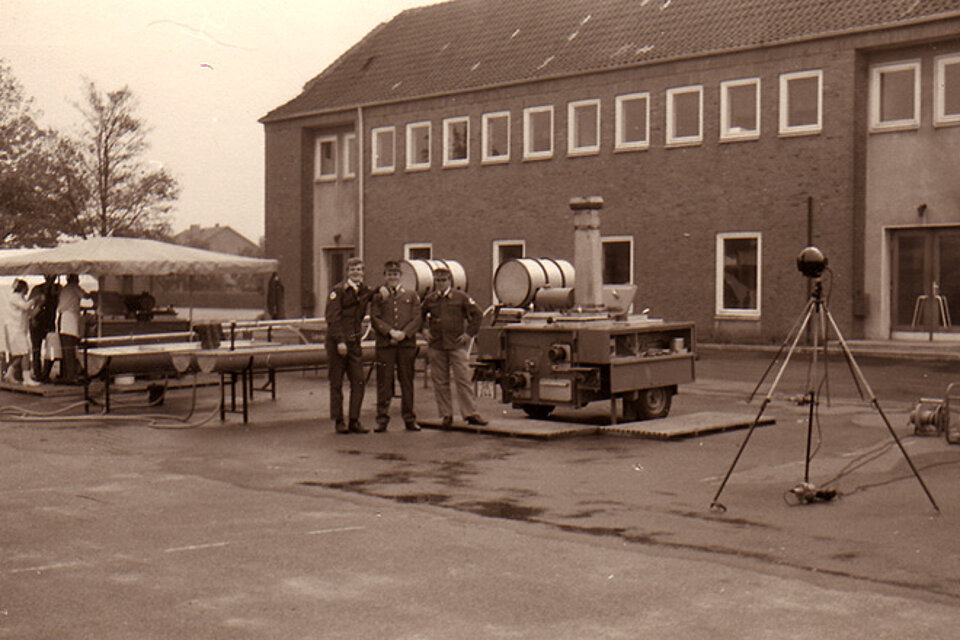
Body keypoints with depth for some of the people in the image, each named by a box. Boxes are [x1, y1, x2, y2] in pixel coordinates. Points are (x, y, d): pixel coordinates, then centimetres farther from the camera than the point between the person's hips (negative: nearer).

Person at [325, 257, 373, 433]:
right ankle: (338, 421, 10)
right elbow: (332, 318, -11)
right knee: (336, 383, 2)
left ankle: (354, 421, 7)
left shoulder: (364, 290, 10)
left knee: (358, 382, 0)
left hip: (354, 341, 5)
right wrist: (340, 341, -17)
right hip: (336, 342, -5)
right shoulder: (338, 290, -6)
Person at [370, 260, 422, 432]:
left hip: (407, 343, 1)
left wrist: (404, 333, -11)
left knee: (407, 381, 4)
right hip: (384, 344, -1)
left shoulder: (411, 296, 14)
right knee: (384, 381, -2)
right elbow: (375, 319, 1)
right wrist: (390, 331, -14)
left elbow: (417, 318, 5)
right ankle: (382, 419, 5)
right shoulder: (378, 297, 12)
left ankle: (409, 419, 12)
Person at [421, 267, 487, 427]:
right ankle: (446, 414, 13)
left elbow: (477, 313, 4)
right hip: (436, 346, 3)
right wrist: (425, 331, 12)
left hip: (457, 344, -3)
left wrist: (469, 333, -1)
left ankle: (470, 413, -2)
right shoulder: (429, 299, 9)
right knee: (440, 382, 4)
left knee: (463, 379, -5)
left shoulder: (460, 297, 2)